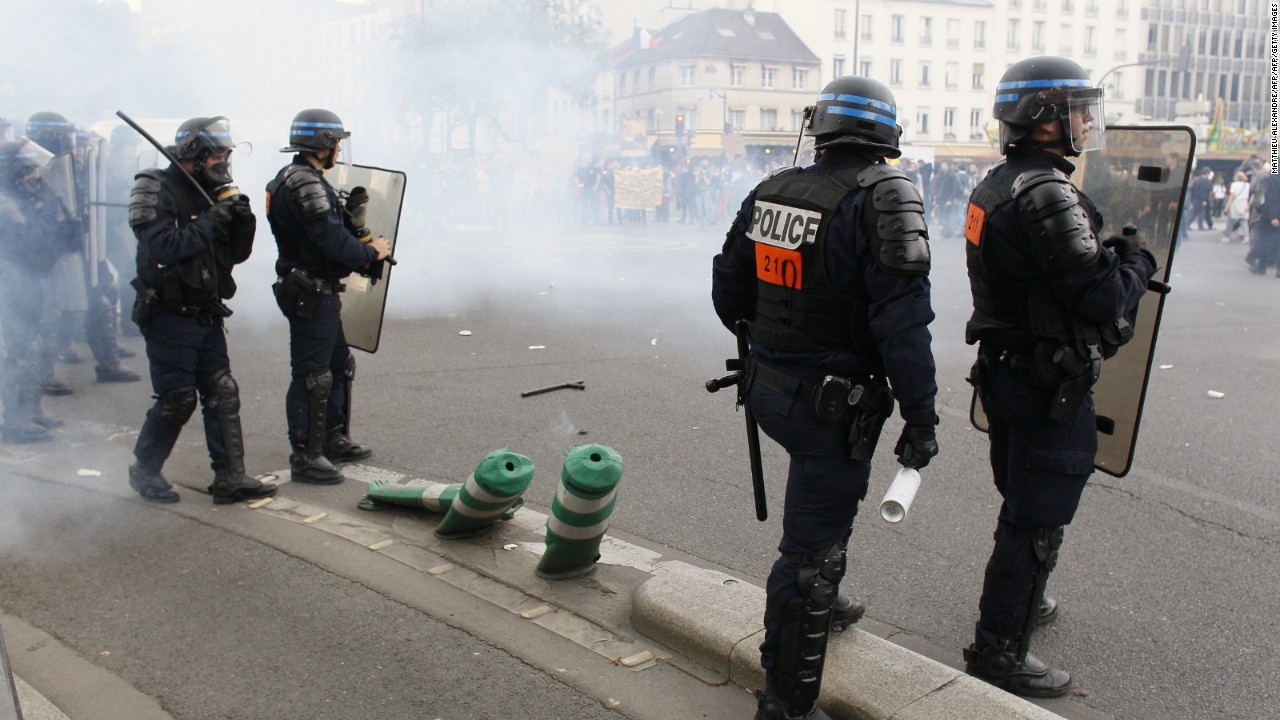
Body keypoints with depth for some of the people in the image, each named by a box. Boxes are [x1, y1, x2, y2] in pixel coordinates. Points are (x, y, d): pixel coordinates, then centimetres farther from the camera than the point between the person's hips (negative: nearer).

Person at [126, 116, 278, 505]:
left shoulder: (211, 194, 12)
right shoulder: (157, 190, -10)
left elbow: (237, 254, 12)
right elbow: (163, 248, -24)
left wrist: (242, 221, -6)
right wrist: (210, 222, -20)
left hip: (206, 315, 7)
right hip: (170, 316, -7)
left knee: (223, 393, 4)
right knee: (177, 400, -3)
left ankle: (230, 477, 8)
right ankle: (144, 471, 17)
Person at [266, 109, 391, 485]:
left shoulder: (303, 180, 16)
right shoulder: (305, 183, -18)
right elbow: (331, 239, -22)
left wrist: (350, 212, 1)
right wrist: (370, 253, -9)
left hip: (320, 293, 11)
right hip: (311, 294, -11)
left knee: (340, 365, 20)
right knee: (312, 376, -6)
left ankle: (333, 439, 32)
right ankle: (305, 457, 1)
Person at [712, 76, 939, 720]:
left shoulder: (770, 191, 3)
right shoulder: (884, 196, -16)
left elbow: (728, 288, 12)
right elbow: (903, 323, -22)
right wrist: (920, 418, -13)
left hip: (770, 388, 7)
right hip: (832, 405, -7)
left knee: (828, 502, 31)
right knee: (810, 547, 3)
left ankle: (819, 605, 54)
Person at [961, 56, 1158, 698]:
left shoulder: (996, 186, 8)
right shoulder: (1047, 194, -23)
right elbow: (1100, 299, -24)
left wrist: (1105, 254, 10)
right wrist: (1136, 264, -6)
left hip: (1005, 371, 10)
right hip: (1050, 386, -10)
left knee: (1022, 503, 25)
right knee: (1036, 519, 1)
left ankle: (1020, 602, 44)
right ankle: (998, 648, 11)